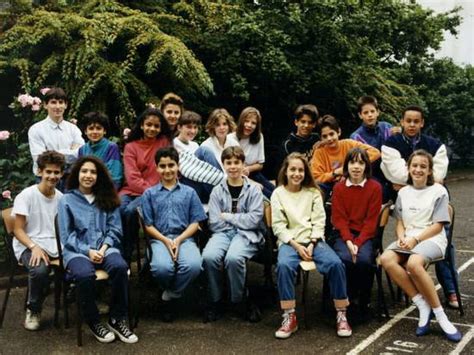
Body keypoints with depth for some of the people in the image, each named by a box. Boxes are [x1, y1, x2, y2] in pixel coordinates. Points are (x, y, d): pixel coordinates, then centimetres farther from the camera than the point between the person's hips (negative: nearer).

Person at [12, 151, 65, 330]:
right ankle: (33, 310, -6)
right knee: (39, 270, -36)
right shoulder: (26, 196, -6)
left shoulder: (61, 198, 8)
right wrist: (34, 247, -25)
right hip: (28, 245, -3)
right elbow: (18, 230, -7)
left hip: (55, 245, 4)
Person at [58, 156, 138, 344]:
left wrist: (104, 248, -10)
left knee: (120, 267, -32)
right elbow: (67, 235, 1)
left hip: (104, 247, 2)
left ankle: (117, 319, -18)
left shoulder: (108, 199, 15)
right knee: (85, 274, -36)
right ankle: (94, 322, -15)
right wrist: (88, 251, -12)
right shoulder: (66, 200, 8)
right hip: (77, 250, -2)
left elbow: (114, 229, 8)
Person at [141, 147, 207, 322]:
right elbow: (148, 225, 7)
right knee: (162, 267, -35)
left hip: (184, 238, 1)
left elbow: (195, 222, 7)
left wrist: (179, 240, -9)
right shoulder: (149, 194, 12)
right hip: (160, 239, -1)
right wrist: (166, 241, -10)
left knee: (193, 265, -33)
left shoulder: (189, 192, 13)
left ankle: (169, 297, -4)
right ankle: (171, 292, 4)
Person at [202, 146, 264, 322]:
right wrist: (240, 220, -3)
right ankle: (214, 301, -9)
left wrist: (228, 217, -3)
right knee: (209, 256, -30)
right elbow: (214, 223, 1)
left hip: (247, 234, -2)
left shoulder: (254, 190, 5)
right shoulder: (217, 191, 10)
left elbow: (254, 220, -7)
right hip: (223, 233, 2)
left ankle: (238, 300, -10)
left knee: (233, 257, -34)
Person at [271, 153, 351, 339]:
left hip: (314, 240, 2)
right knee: (284, 265, -35)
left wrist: (312, 245, -11)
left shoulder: (313, 192, 11)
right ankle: (289, 317, -24)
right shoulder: (278, 194, 6)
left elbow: (319, 221, 4)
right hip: (289, 241, -1)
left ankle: (341, 315, -13)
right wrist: (296, 245, -13)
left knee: (336, 263, -27)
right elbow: (278, 226, -1)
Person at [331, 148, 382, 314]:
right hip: (343, 234, 1)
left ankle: (364, 302, -6)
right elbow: (339, 219, 0)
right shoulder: (338, 188, 4)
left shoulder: (375, 187, 0)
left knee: (364, 259, -30)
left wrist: (358, 243, -16)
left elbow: (371, 220, -4)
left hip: (365, 234, -1)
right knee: (345, 258, -30)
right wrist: (349, 241, -16)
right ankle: (348, 298, -7)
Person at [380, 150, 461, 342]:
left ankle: (439, 313, -22)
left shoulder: (439, 191, 2)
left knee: (413, 263, -38)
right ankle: (423, 306, -21)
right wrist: (401, 238, -7)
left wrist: (415, 239, -15)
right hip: (408, 239, 5)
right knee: (386, 259, -29)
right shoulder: (403, 192, 16)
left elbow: (437, 226, -3)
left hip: (431, 239, -5)